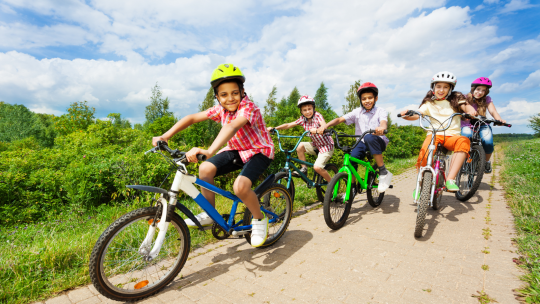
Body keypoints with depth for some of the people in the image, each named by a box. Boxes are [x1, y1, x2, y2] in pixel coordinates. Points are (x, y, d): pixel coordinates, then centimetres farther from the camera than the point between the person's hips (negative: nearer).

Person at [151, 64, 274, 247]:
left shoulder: (249, 108, -27)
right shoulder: (221, 109, -6)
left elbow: (232, 127, -47)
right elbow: (192, 118, -5)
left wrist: (209, 151, -62)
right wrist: (165, 136, -15)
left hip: (259, 151, -6)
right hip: (236, 150, 6)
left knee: (240, 186, -31)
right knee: (205, 169, -16)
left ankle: (259, 219, 0)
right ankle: (210, 215, 4)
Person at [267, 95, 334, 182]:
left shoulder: (317, 116, -19)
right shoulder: (302, 119, -4)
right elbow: (289, 125, -4)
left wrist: (316, 130, -58)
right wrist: (273, 128, -14)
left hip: (326, 145, -6)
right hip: (316, 145, 6)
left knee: (317, 167, -20)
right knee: (300, 146, -17)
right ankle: (304, 169, 0)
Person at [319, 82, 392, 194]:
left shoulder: (380, 111, -3)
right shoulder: (357, 112, 2)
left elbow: (384, 121, -26)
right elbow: (340, 119, -8)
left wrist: (382, 127, -52)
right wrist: (325, 126, -26)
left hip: (378, 142, -3)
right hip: (362, 143, 3)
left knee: (369, 138, -37)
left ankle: (384, 172, -25)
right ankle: (352, 187, 1)